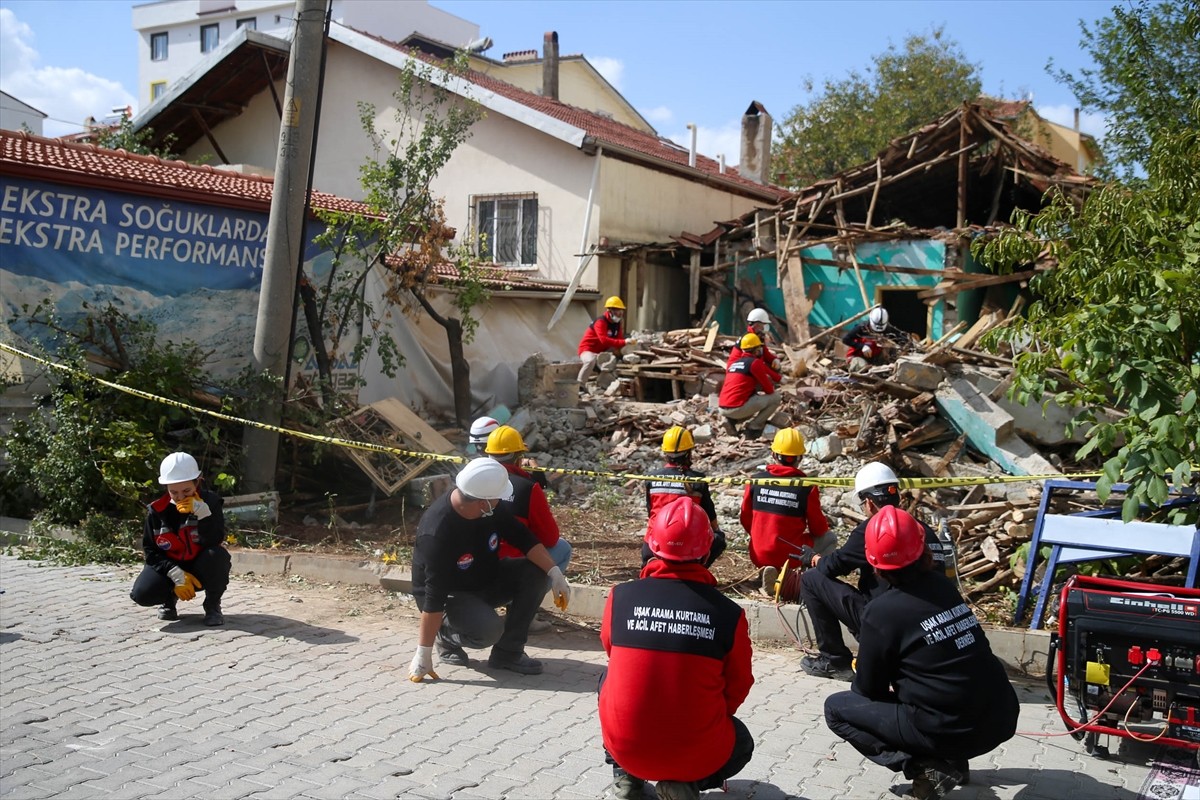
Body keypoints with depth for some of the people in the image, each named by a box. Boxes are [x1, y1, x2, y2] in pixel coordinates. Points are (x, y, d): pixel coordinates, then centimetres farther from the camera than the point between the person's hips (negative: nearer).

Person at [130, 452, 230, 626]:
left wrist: (202, 512, -39)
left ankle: (212, 606, -8)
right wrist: (177, 575, -21)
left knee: (217, 555, -36)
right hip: (170, 567, 1)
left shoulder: (210, 502, -15)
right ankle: (170, 597, 12)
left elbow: (214, 542, -26)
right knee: (142, 593, -27)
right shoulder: (157, 510, -10)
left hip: (202, 568, -1)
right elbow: (150, 550, -8)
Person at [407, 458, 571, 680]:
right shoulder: (437, 532, -34)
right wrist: (423, 654, -30)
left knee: (536, 573, -15)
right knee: (488, 629, -34)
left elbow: (522, 537, -6)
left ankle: (508, 653, -6)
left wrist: (554, 573, -18)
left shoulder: (491, 508, -15)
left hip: (486, 579, 7)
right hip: (450, 594, -7)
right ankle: (446, 633, 0)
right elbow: (434, 597, -33)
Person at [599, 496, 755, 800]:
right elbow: (738, 688, 2)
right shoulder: (729, 613, -11)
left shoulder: (621, 596, -8)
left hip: (624, 747, 2)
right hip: (697, 753, -2)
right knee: (740, 744, 33)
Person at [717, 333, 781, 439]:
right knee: (776, 397, 5)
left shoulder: (733, 363, 20)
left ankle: (732, 420, 10)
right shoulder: (755, 362, -3)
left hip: (722, 409, 8)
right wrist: (771, 386, 24)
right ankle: (753, 428, 0)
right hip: (737, 408, -8)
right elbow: (769, 390, 1)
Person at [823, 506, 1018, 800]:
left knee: (836, 707, 8)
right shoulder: (943, 585, 5)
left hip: (949, 731, -7)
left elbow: (869, 689, 0)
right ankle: (951, 759, 19)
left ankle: (925, 767, -4)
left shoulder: (881, 611, -13)